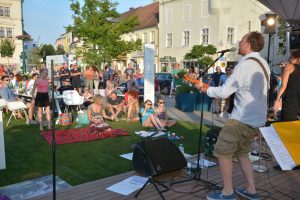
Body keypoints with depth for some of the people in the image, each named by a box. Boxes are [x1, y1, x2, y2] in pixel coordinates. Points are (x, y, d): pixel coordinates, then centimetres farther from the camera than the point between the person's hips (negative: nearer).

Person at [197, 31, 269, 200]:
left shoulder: (245, 64, -18)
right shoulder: (264, 64, 10)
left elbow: (224, 92, -17)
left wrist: (204, 89, -3)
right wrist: (233, 82, 18)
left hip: (242, 119, -9)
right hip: (257, 118, 9)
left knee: (222, 152, 4)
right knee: (241, 153, 21)